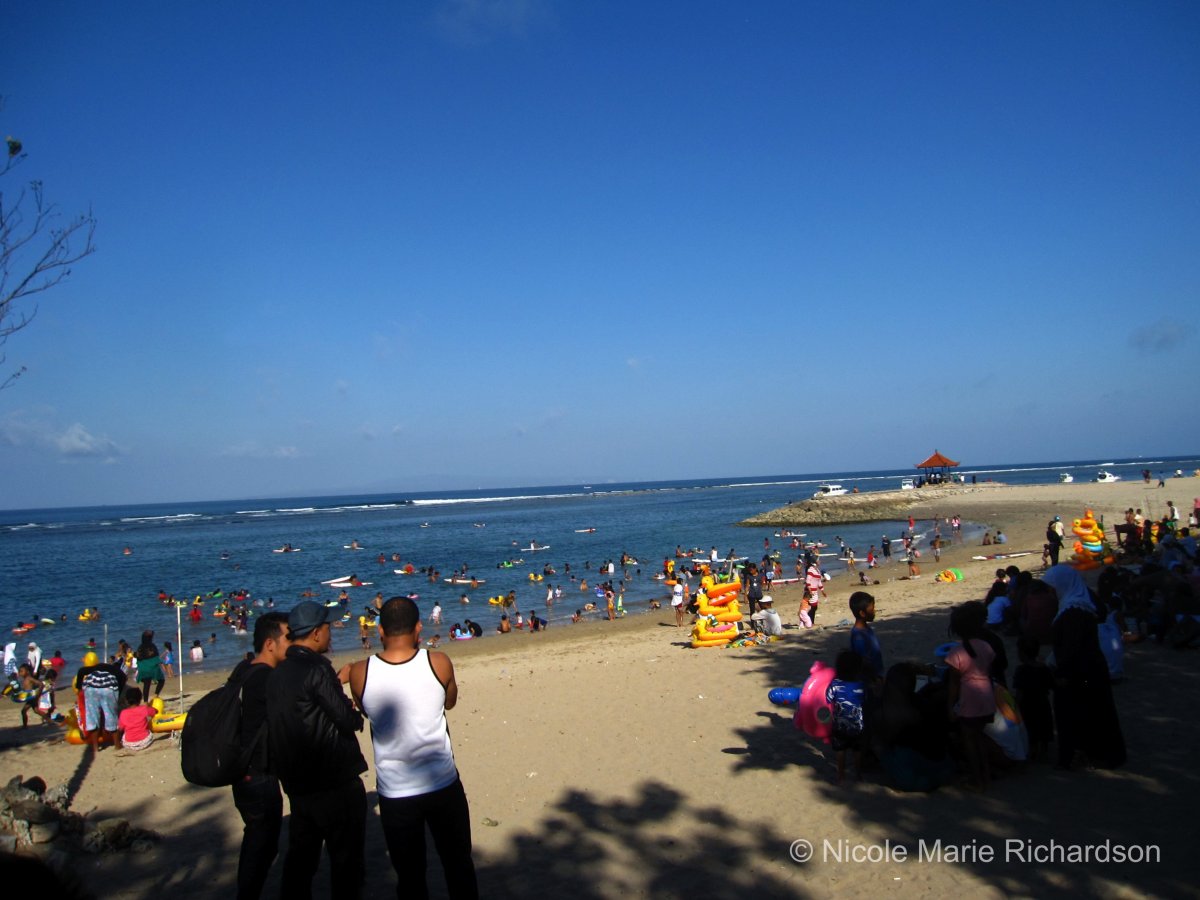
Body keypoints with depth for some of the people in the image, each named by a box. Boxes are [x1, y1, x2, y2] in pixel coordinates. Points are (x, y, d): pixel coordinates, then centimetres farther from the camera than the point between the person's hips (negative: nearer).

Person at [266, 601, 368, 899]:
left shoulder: (278, 673, 6)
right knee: (346, 860, 6)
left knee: (300, 858, 18)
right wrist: (356, 715, 3)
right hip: (335, 784, -8)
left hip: (296, 782, 8)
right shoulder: (317, 668, -19)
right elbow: (349, 721, -18)